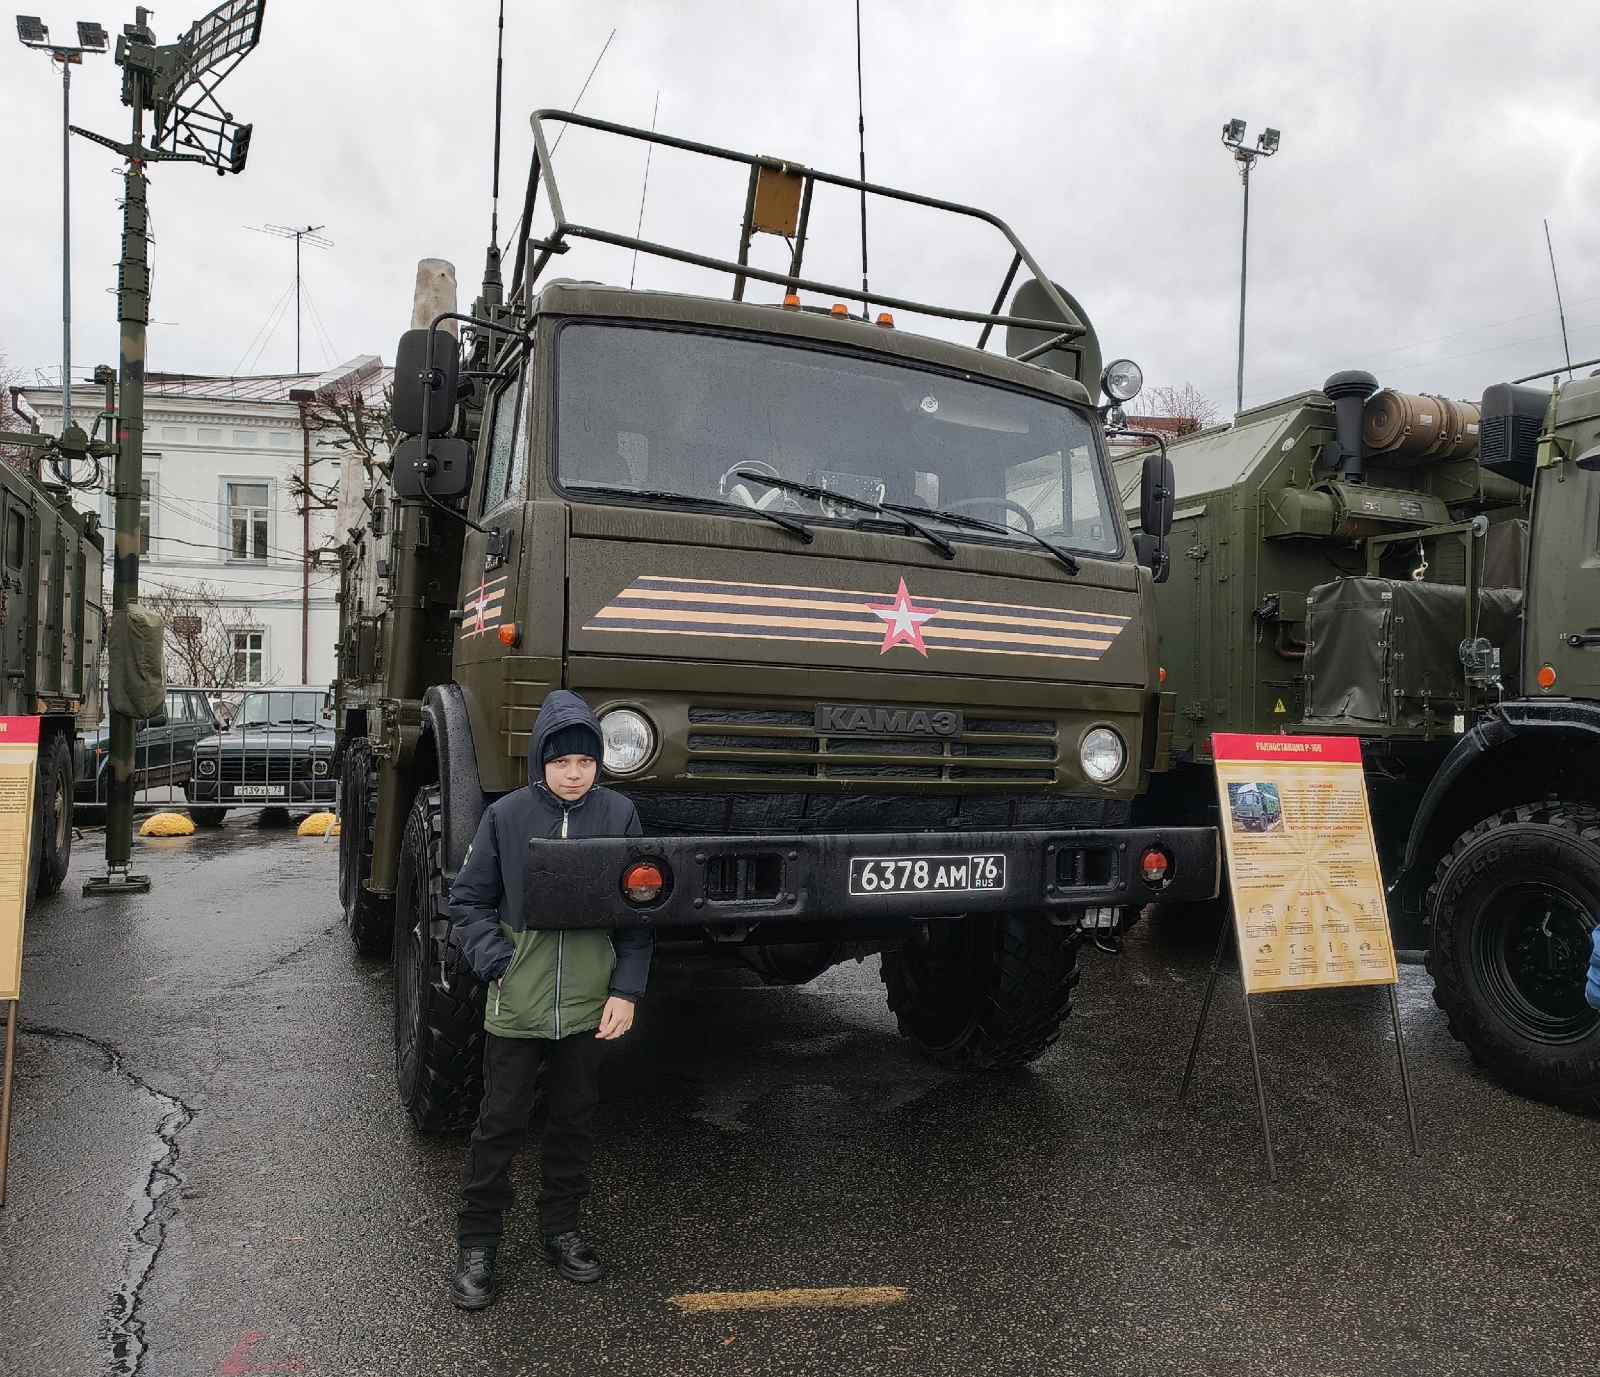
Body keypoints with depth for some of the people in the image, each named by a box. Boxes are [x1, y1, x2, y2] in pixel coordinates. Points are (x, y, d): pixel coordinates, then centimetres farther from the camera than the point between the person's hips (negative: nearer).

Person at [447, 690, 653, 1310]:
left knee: (575, 1120, 15)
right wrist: (498, 964, -12)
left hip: (589, 1004, 2)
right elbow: (468, 902, 1)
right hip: (515, 1005, -1)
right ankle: (477, 1242, 24)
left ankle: (561, 1228, 33)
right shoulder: (506, 815, -7)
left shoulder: (619, 815, -4)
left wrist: (626, 990, -5)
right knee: (500, 1124, 8)